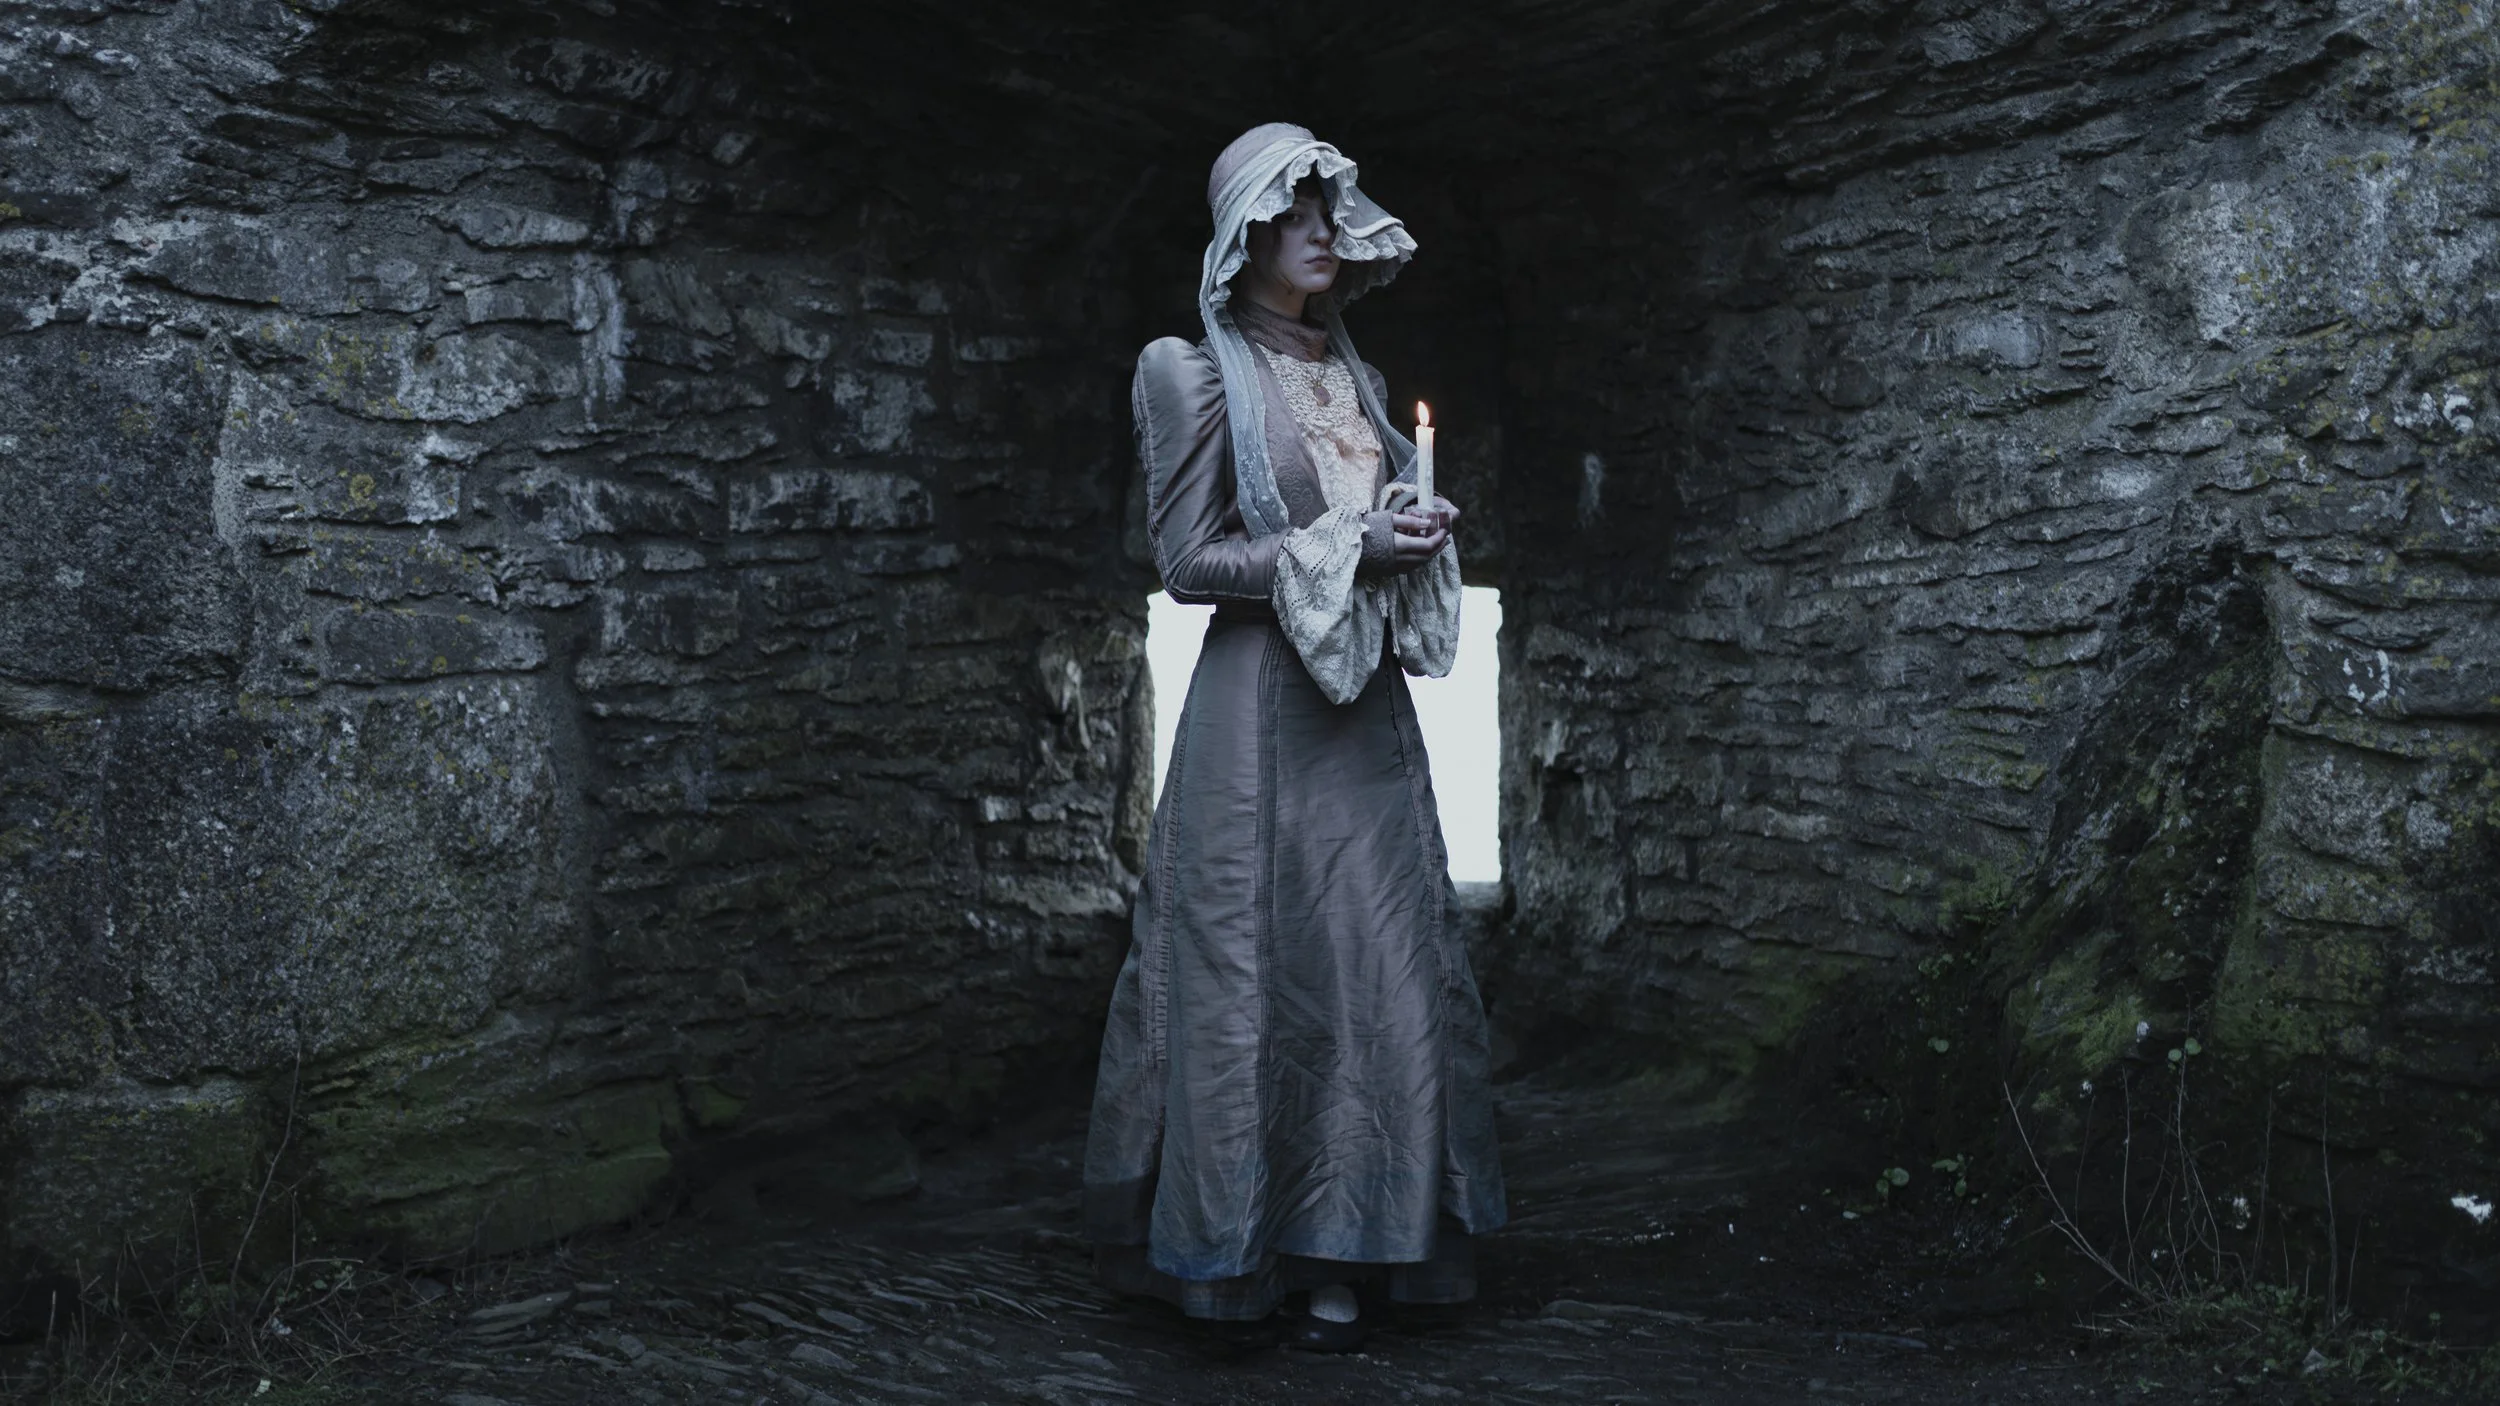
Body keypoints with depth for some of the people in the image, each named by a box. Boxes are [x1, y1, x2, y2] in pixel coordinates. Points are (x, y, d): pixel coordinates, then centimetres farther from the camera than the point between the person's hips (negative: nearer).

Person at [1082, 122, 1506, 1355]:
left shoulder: (1347, 370, 15)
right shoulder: (1202, 374, -4)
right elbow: (1187, 559, -9)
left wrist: (1408, 538, 2)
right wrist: (1345, 547, -14)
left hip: (1365, 706, 7)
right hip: (1263, 705, -6)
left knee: (1380, 966, 4)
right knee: (1268, 971, -2)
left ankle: (1344, 1256, 13)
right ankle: (1250, 1255, 11)